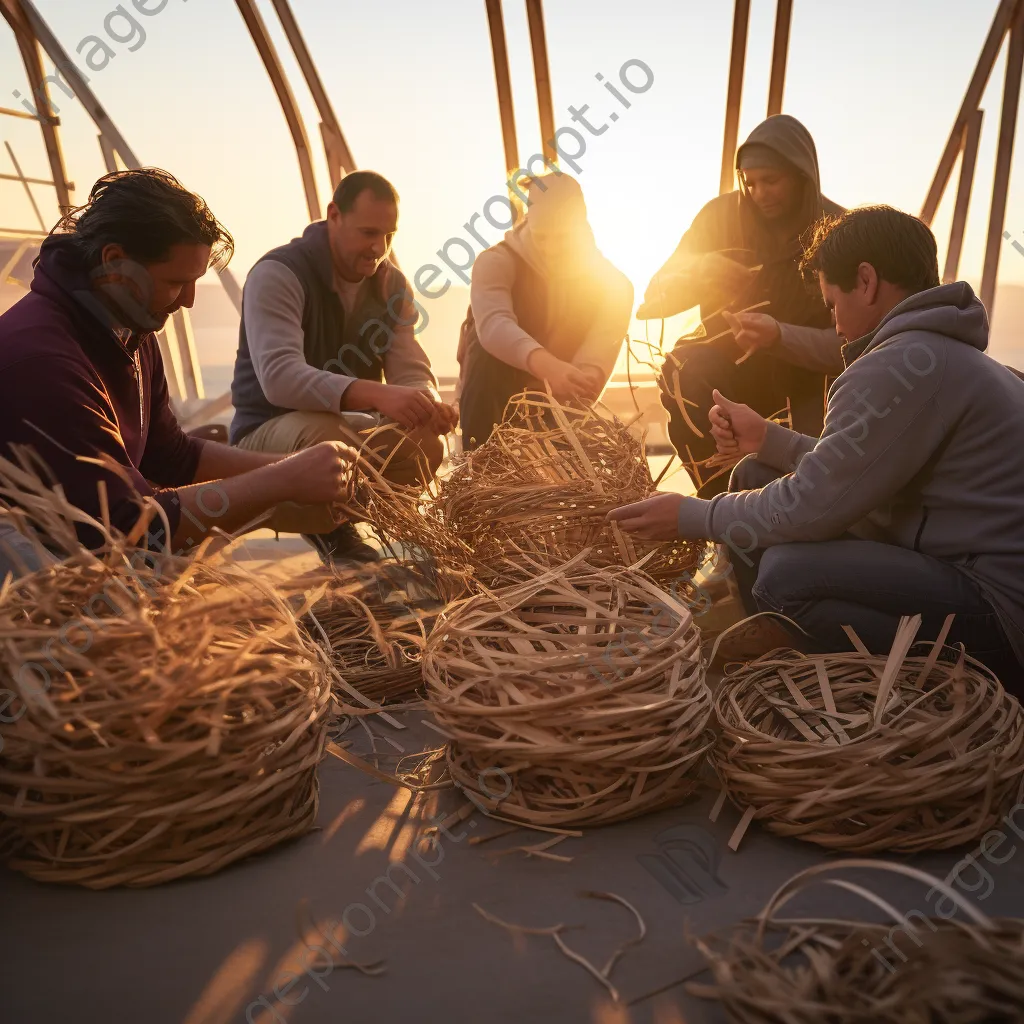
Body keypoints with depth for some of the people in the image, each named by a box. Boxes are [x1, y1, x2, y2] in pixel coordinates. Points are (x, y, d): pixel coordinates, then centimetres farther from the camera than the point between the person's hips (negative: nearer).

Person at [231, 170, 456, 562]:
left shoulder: (391, 283, 2)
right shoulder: (276, 274, -18)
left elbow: (411, 369, -6)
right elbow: (278, 376, -34)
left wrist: (425, 403, -32)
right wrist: (377, 395, -50)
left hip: (348, 426, 6)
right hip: (269, 431, -6)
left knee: (424, 443, -23)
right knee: (328, 434, -39)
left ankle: (333, 522, 4)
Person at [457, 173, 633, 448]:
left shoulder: (608, 279, -9)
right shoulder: (497, 261, -17)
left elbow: (604, 342, -27)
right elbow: (493, 324, -39)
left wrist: (588, 377, -53)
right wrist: (548, 366, -60)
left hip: (561, 402, 4)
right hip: (497, 391, -3)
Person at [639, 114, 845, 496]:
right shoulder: (722, 215, -10)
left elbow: (846, 344, -21)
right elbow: (655, 298, -8)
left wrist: (781, 336, -41)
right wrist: (695, 275, -31)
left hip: (810, 374, 0)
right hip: (732, 365, 1)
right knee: (683, 369, -30)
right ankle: (722, 498, -16)